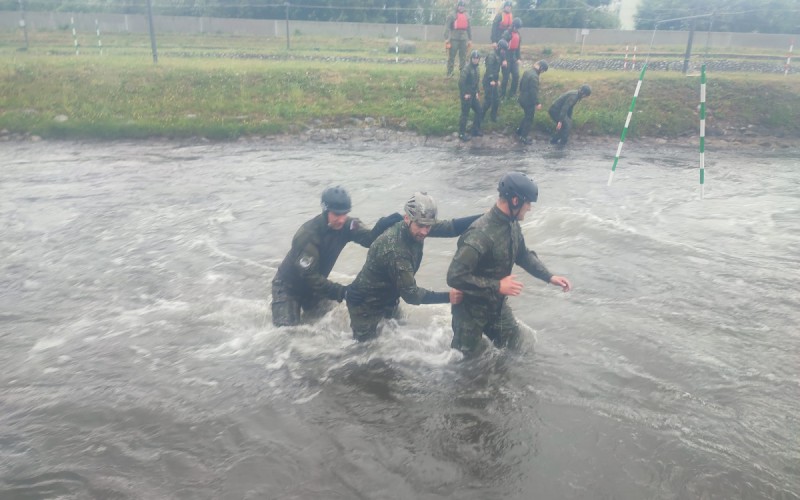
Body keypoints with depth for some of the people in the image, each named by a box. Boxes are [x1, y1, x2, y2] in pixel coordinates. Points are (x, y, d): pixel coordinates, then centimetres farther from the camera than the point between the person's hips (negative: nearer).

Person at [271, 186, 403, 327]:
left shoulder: (345, 224, -15)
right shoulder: (308, 235, -33)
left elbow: (368, 239, -24)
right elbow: (309, 276, -31)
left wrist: (382, 225, -44)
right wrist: (341, 291, -36)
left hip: (314, 283, 6)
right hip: (289, 286, -6)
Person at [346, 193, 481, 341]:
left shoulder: (413, 229, -15)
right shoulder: (395, 249, -37)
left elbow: (450, 227, -15)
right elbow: (410, 294, -32)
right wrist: (447, 297, -35)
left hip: (387, 298, 8)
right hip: (366, 305, -8)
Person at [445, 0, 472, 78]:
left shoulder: (467, 17, 15)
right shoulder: (451, 16, -1)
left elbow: (469, 28, 18)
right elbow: (447, 27, -6)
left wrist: (470, 40, 13)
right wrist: (446, 39, -14)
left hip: (464, 39, 5)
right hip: (454, 39, -4)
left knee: (463, 57, 6)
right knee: (451, 57, -3)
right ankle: (449, 74, 0)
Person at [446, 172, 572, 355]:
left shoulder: (512, 225, -6)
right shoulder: (480, 233, -33)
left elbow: (523, 255, 14)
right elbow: (455, 277, -33)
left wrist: (550, 277, 5)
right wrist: (497, 286, -29)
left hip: (497, 305, 8)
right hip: (472, 309, -7)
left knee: (513, 349, 21)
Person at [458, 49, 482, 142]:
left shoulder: (477, 69, 9)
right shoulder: (467, 68, -18)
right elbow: (461, 82, -23)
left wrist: (476, 92, 11)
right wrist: (464, 94, -19)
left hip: (473, 95, 9)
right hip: (466, 95, -9)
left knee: (479, 111, 15)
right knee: (465, 114, -1)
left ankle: (475, 130, 27)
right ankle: (461, 134, 9)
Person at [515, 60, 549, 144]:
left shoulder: (527, 72, 2)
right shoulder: (534, 76, -27)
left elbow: (521, 84, 15)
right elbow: (534, 91, -27)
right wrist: (537, 103, -18)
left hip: (522, 99, 9)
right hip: (529, 101, -9)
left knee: (527, 116, 27)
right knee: (529, 119, 8)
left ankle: (519, 131, 37)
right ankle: (523, 137, 16)